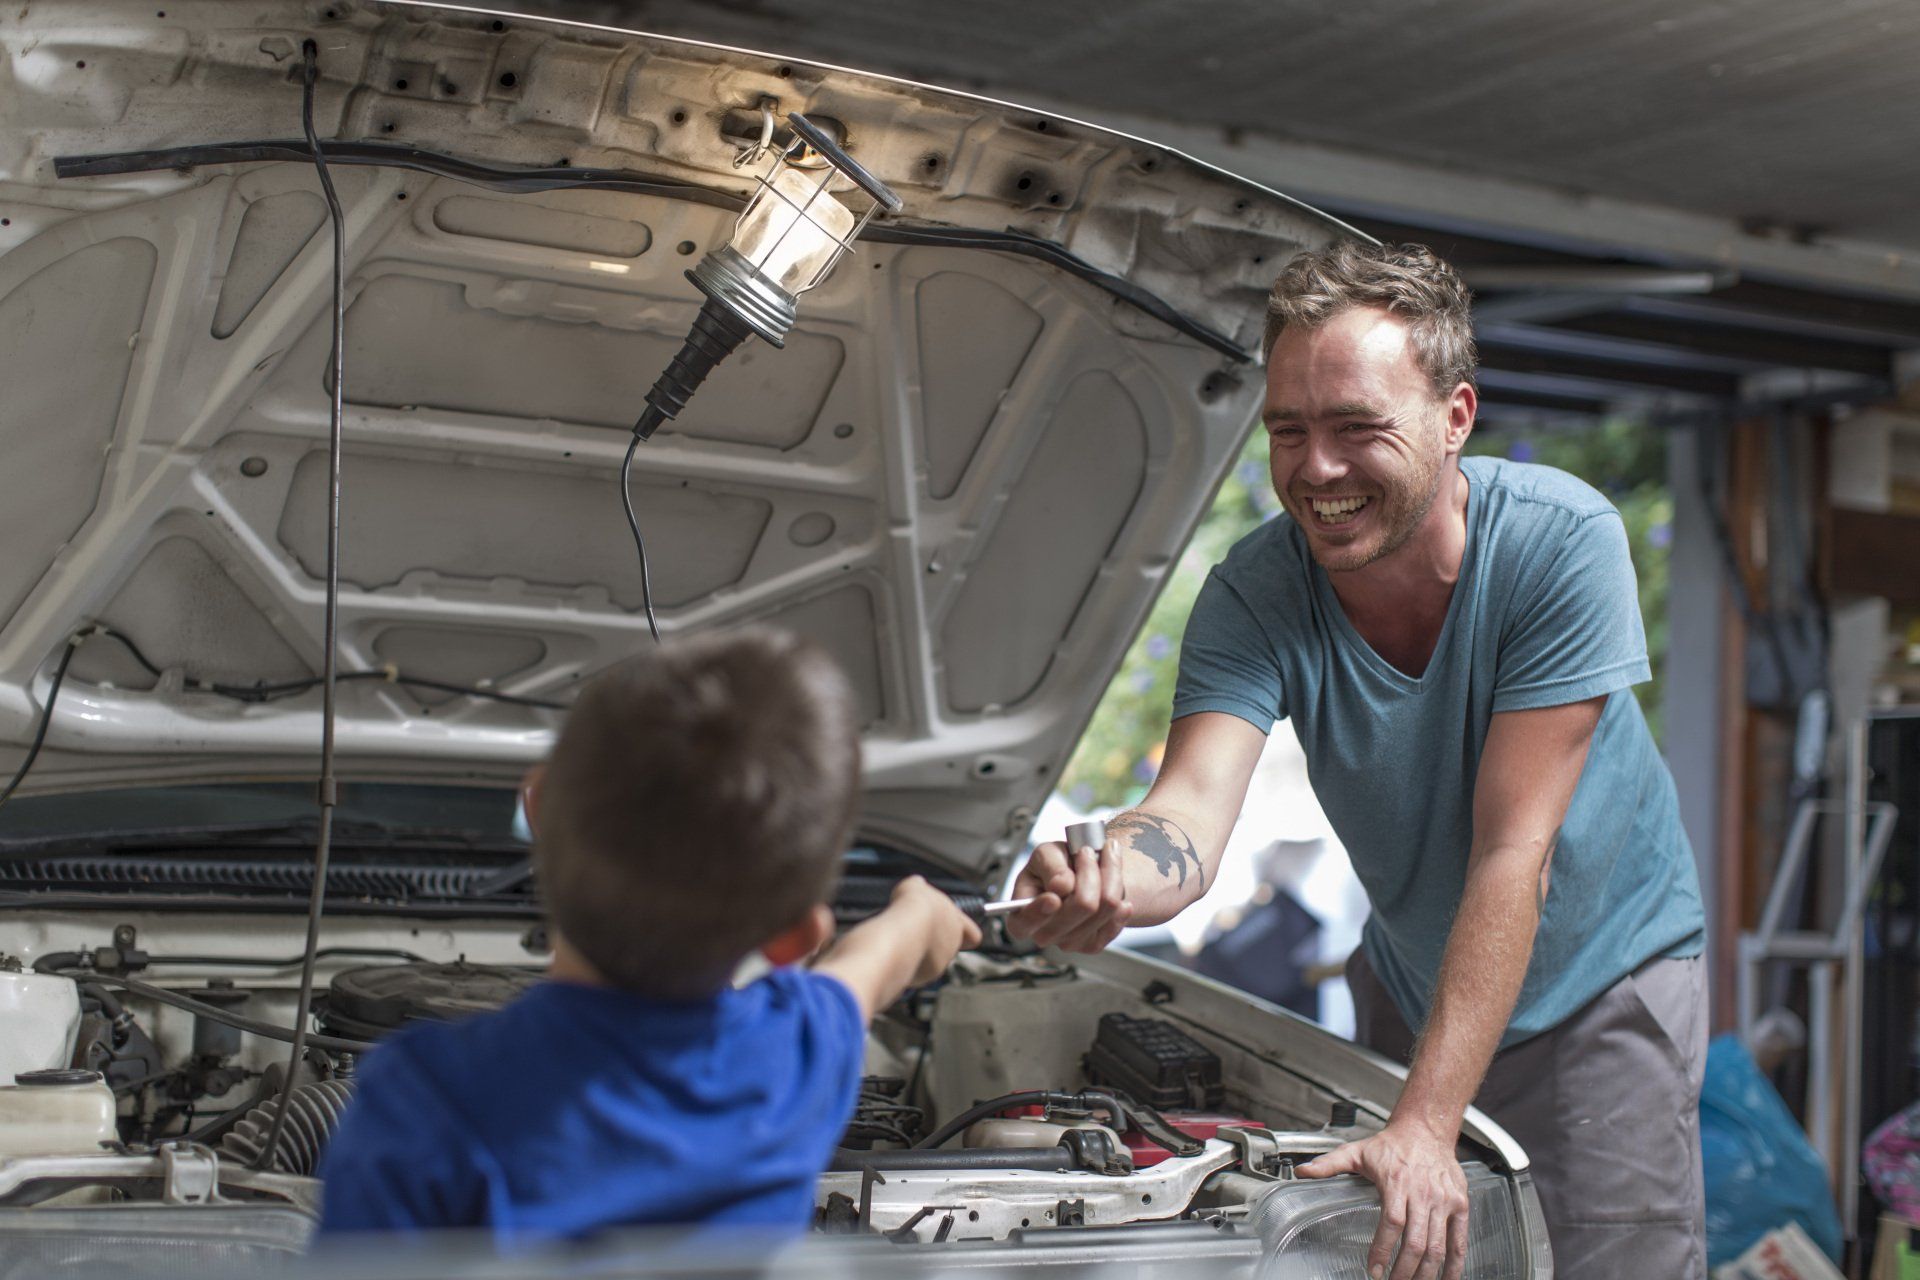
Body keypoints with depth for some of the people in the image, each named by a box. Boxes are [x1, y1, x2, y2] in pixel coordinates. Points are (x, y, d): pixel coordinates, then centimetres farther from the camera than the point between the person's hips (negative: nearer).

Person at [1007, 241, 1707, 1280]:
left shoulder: (1563, 541, -27)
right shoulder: (1255, 595, -19)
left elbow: (1510, 854, -30)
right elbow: (1194, 805, -35)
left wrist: (1427, 1124, -34)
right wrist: (1109, 881, -61)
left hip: (1608, 974, -3)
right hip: (1411, 987, 3)